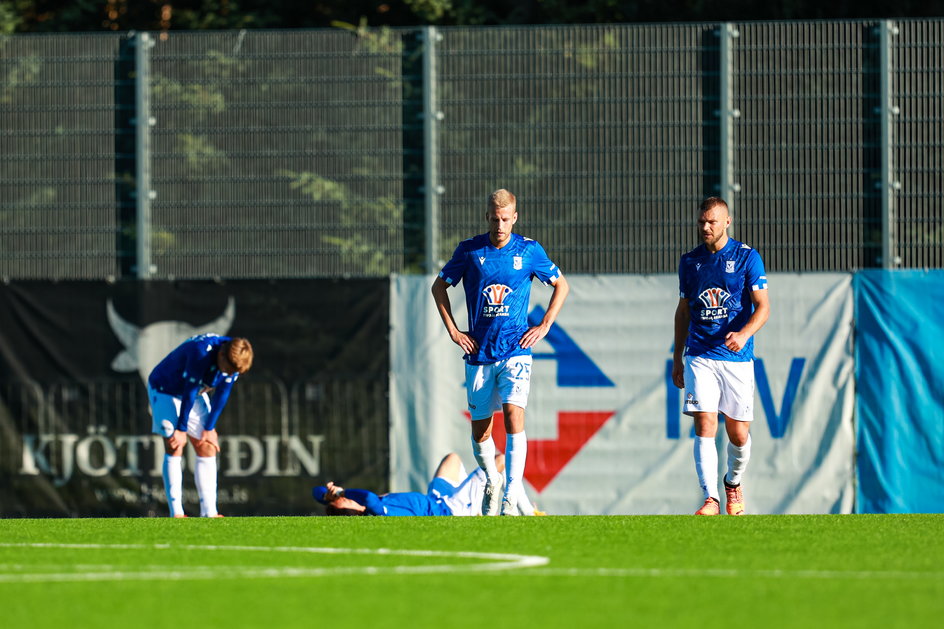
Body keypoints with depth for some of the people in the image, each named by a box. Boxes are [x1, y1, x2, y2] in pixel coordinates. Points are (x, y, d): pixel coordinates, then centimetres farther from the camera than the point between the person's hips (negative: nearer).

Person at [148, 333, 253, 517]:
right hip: (165, 390, -7)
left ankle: (209, 512, 1)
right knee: (174, 449, -14)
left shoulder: (233, 358, -18)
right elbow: (189, 393, -30)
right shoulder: (201, 352, -39)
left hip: (195, 394, 7)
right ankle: (176, 513, -17)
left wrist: (209, 428, -4)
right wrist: (181, 429, -22)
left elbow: (222, 395, -7)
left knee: (207, 448, 1)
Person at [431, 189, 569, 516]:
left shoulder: (529, 250, 0)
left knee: (514, 415, -20)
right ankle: (491, 481, 34)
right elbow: (439, 286, 14)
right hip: (479, 354, 2)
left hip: (516, 351, -2)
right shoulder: (469, 250, 1)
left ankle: (511, 499, -23)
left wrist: (544, 326, 5)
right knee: (480, 430, 6)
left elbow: (561, 285, 14)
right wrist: (453, 331, 6)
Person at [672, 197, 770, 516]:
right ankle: (710, 499, -17)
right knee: (705, 427, -13)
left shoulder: (747, 257, -2)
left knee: (738, 435, 4)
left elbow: (762, 306, -6)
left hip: (737, 358, -1)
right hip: (699, 356, 1)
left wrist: (744, 334, -25)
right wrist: (677, 358, 17)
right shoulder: (690, 261, 9)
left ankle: (733, 483, 33)